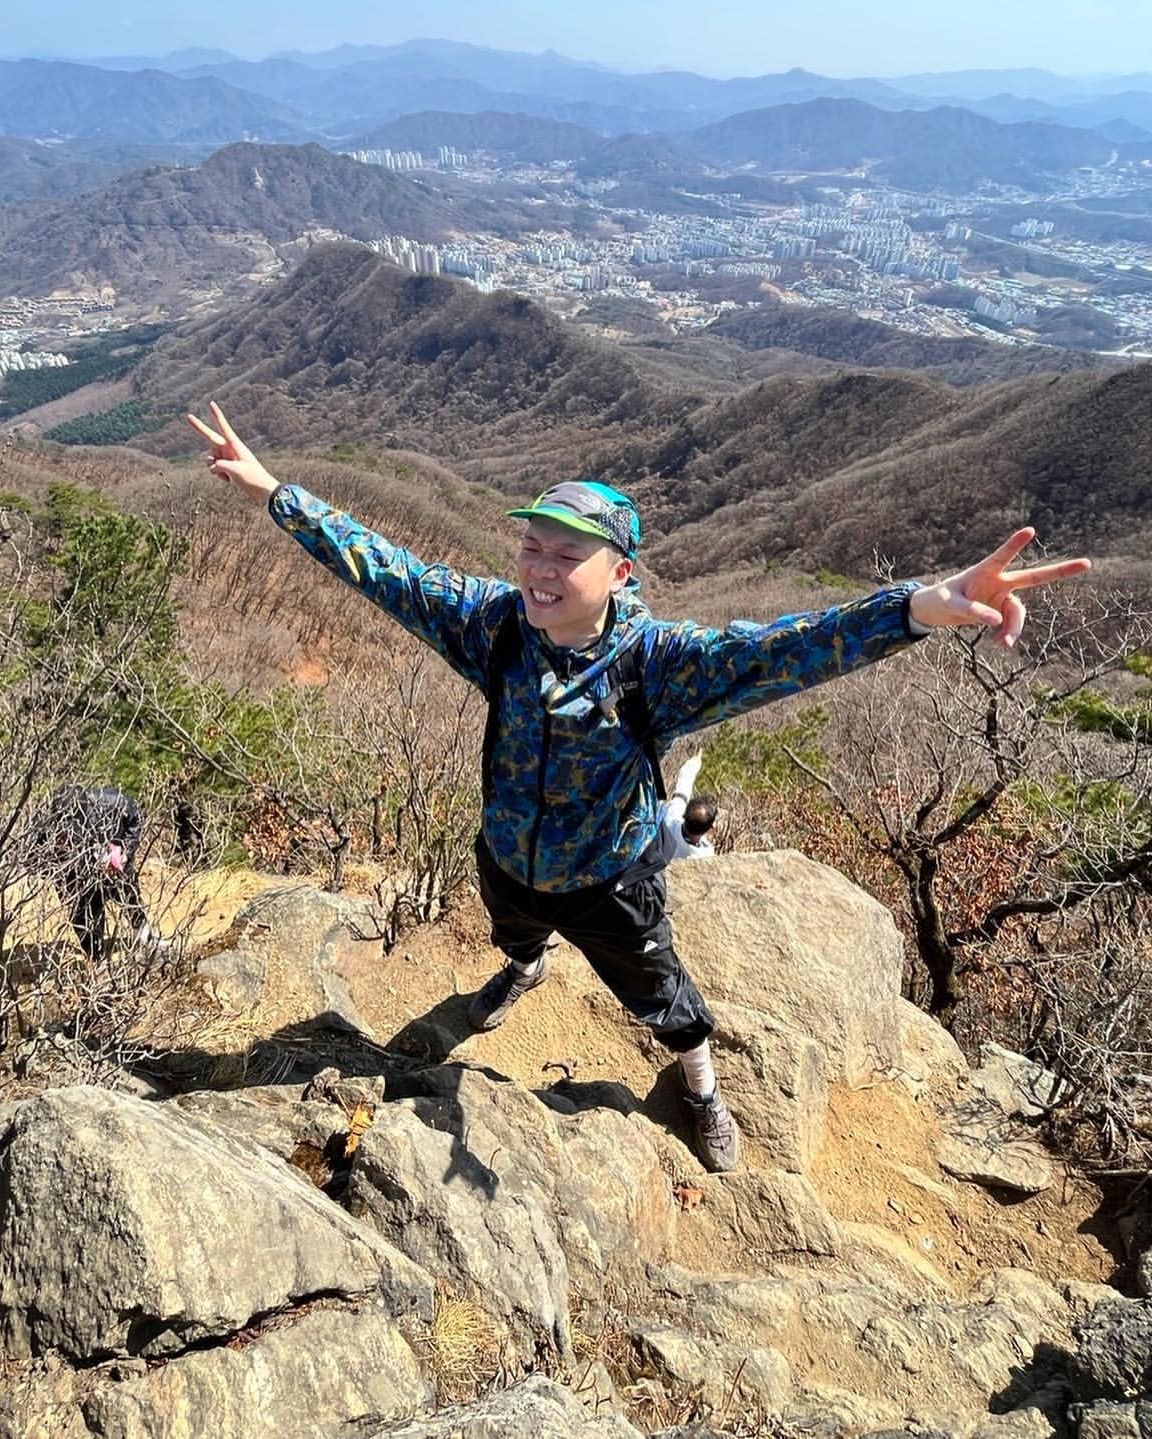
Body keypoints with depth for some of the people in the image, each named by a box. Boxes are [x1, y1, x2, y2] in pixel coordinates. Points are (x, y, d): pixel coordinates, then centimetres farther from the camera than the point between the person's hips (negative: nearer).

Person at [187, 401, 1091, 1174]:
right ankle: (526, 969, 79)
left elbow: (779, 653, -47)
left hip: (609, 880, -3)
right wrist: (276, 494, -16)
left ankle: (703, 1085, 57)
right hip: (507, 858, 4)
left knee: (653, 989, 23)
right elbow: (388, 573, -17)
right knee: (514, 932, 38)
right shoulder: (495, 621, -24)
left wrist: (922, 607, -63)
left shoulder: (655, 658, -34)